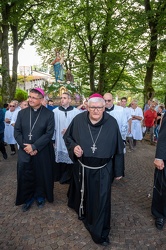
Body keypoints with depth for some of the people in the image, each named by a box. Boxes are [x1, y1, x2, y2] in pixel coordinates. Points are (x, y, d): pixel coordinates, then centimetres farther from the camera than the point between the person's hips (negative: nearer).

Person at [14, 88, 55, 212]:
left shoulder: (49, 114, -6)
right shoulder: (22, 113, 3)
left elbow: (49, 134, -12)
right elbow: (17, 131, 1)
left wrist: (34, 146, -17)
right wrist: (25, 146, -12)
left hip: (42, 152, -2)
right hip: (25, 151, 2)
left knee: (42, 175, 13)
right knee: (25, 176, 9)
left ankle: (40, 195, 37)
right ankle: (28, 198, 32)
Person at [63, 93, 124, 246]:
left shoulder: (112, 123, -13)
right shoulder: (79, 120, -12)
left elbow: (118, 148, -4)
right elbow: (67, 137, 4)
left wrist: (118, 170, 1)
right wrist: (73, 147, -18)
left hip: (103, 170, -2)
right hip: (82, 168, 2)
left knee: (101, 200, 6)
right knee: (83, 193, 24)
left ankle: (100, 233, 28)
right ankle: (82, 212, 58)